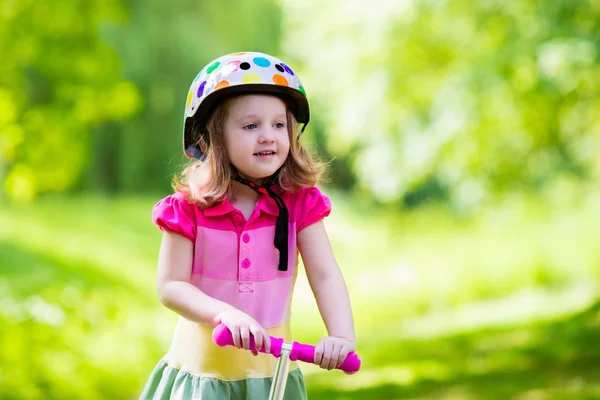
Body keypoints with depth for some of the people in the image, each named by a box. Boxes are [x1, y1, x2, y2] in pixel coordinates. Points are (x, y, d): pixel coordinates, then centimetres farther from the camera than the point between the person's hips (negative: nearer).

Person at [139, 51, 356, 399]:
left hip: (271, 366, 1)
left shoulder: (299, 203, -6)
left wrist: (342, 336, -26)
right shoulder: (190, 207, -10)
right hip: (204, 362, -1)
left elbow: (325, 276, -10)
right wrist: (224, 313, -28)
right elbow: (170, 286, -12)